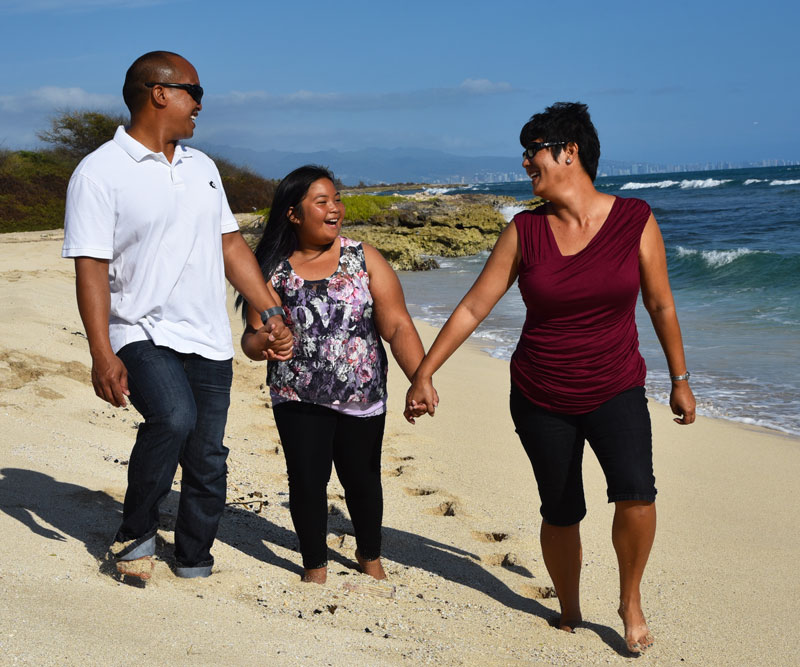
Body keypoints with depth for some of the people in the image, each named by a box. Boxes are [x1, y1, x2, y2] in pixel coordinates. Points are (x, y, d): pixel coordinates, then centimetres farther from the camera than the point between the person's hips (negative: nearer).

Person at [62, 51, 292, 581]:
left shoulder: (201, 167, 15)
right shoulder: (100, 173, -6)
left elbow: (230, 244, 18)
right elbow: (90, 267, -12)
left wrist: (272, 313, 11)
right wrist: (102, 355, -20)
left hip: (209, 341, 6)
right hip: (144, 335, -6)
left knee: (208, 463, 6)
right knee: (174, 418, -30)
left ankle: (195, 567, 25)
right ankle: (136, 533, -6)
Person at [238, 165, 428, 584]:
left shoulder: (363, 258, -3)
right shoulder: (273, 271, -2)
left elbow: (397, 326, -8)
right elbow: (250, 340, 1)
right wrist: (263, 341, -24)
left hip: (362, 397, 1)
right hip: (298, 399, 0)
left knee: (362, 481, 11)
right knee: (307, 481, -1)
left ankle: (369, 556, 38)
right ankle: (315, 565, 25)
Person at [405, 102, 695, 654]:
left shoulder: (635, 221, -7)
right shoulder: (525, 231, -4)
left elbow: (661, 305, 3)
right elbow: (472, 308, -1)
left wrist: (680, 379, 8)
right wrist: (424, 375, -3)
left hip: (616, 391, -1)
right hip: (541, 398, 2)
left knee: (635, 493, -23)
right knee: (561, 513, 8)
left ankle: (631, 599, 3)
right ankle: (569, 611, 33)